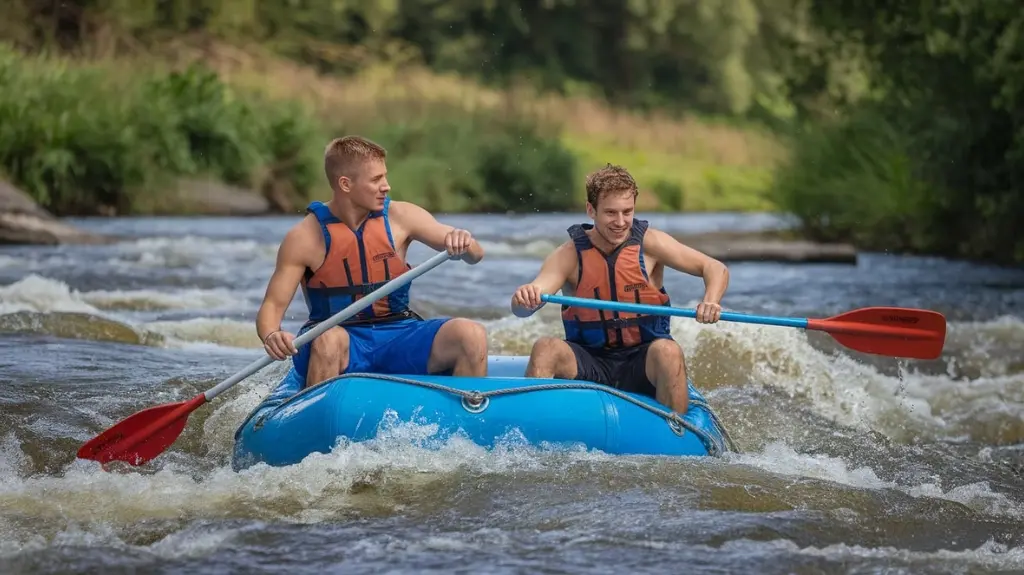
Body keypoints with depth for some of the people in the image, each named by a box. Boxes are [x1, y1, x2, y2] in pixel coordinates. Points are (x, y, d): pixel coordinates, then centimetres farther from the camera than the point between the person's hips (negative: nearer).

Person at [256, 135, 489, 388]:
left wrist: (463, 243, -23)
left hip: (398, 339, 3)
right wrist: (271, 336, -31)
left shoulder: (400, 217, 0)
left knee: (472, 335, -22)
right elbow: (272, 305, -8)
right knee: (329, 340, -38)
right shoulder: (305, 238, -8)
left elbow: (475, 255, 1)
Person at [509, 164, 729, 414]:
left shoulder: (648, 243, -4)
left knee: (667, 351, -32)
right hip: (589, 364, 1)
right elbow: (521, 309, -13)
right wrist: (524, 299, -39)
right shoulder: (570, 255, -4)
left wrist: (711, 302, -26)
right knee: (545, 348, -25)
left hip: (643, 365, -1)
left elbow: (716, 269, -4)